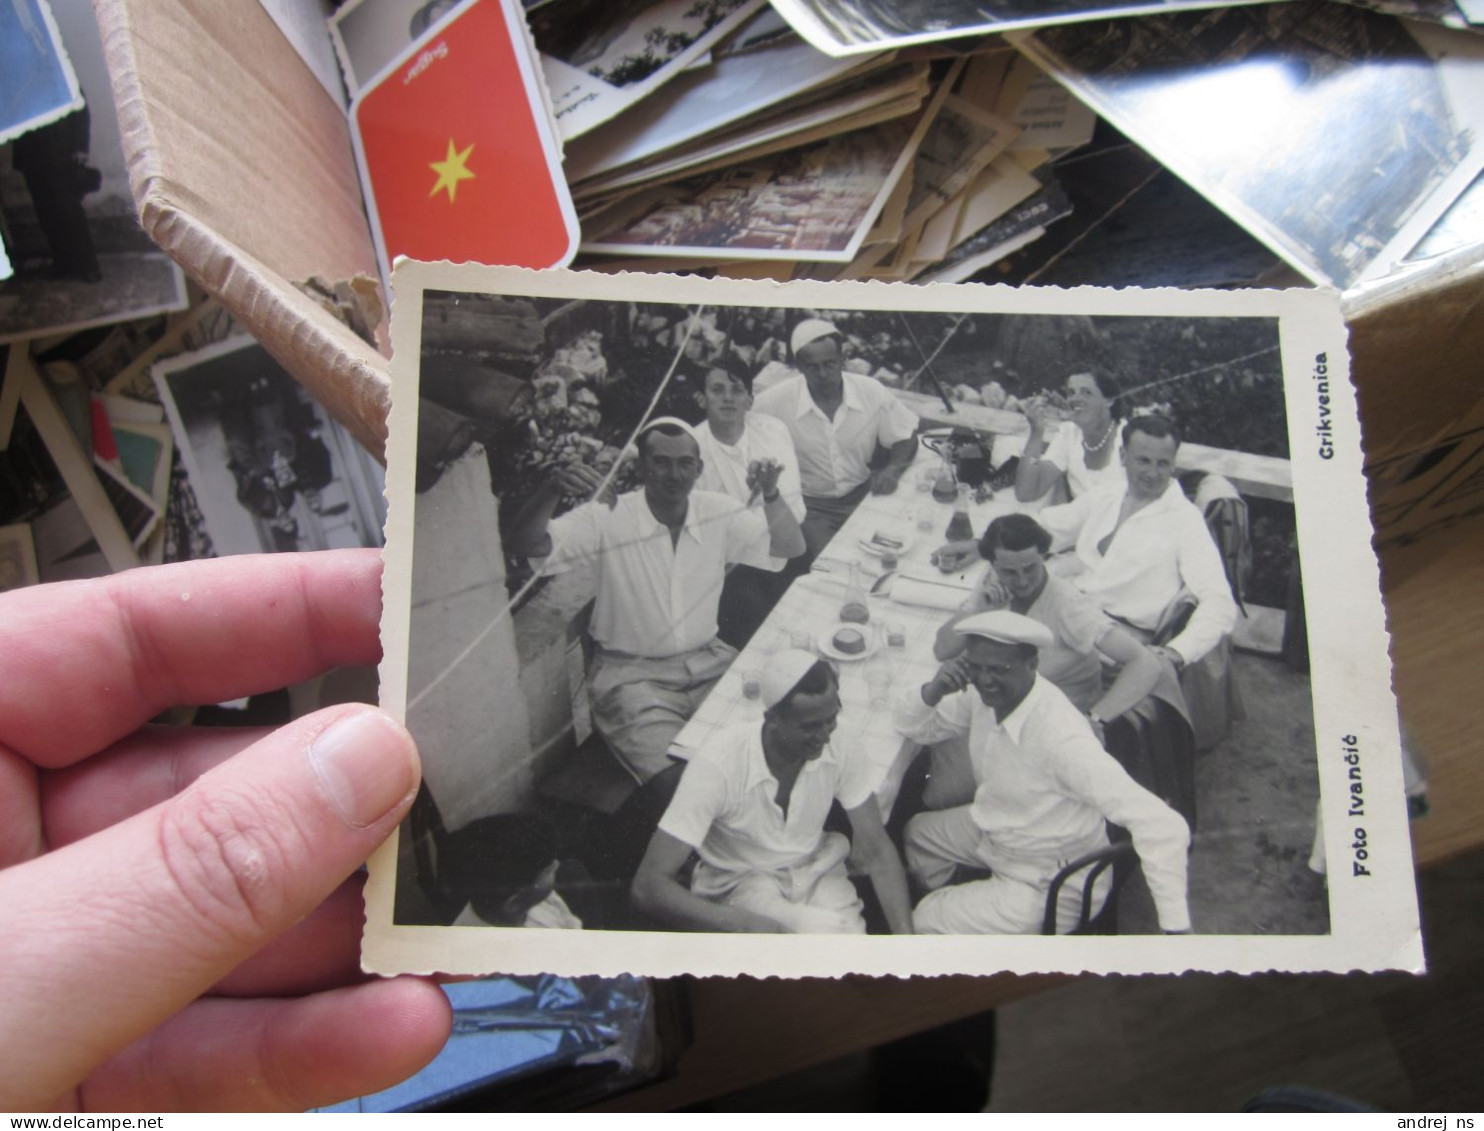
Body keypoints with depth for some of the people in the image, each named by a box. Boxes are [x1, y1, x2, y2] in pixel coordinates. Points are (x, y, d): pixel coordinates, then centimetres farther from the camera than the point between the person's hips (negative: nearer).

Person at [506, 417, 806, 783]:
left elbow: (790, 548, -3)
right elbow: (527, 544, -20)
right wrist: (552, 490, -40)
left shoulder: (719, 512, 0)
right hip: (631, 674, -4)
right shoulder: (609, 518, -12)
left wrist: (771, 493, -21)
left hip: (708, 662, 4)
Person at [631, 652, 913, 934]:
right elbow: (648, 886, -31)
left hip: (815, 868, 4)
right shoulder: (717, 767, -29)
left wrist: (906, 936, -25)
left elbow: (876, 850, -10)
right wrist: (747, 925, -43)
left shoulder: (838, 752, -18)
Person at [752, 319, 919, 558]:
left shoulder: (872, 392, -6)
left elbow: (906, 437, 6)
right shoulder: (775, 402, -13)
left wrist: (892, 470, -13)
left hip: (862, 494, 3)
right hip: (808, 504, -3)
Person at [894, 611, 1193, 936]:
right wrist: (933, 691, -22)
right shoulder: (983, 695, -15)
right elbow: (913, 727, 1)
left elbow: (1161, 825, -39)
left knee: (928, 924, -5)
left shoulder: (1061, 738, -37)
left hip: (1050, 884, -7)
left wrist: (1176, 929, -42)